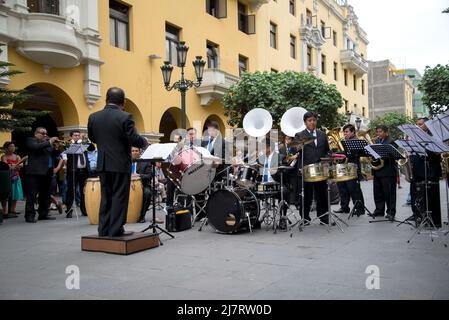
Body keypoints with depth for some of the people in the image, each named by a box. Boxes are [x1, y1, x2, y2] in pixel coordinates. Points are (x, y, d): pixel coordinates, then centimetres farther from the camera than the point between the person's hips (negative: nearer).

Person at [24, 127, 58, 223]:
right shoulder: (31, 140, 4)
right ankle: (29, 215, -5)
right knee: (32, 194, -6)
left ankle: (43, 214, 15)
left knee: (45, 195, 9)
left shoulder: (46, 142, 23)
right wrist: (49, 142, -17)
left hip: (47, 172, 7)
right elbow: (36, 147, -17)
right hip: (35, 172, -7)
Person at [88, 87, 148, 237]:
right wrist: (145, 142, 3)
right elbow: (135, 139, -17)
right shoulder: (125, 117, -14)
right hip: (121, 164, -5)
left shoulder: (93, 117, 2)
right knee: (119, 197, 3)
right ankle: (116, 230, 6)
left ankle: (104, 229, 18)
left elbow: (92, 138, 14)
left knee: (106, 197, 14)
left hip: (103, 164, 5)